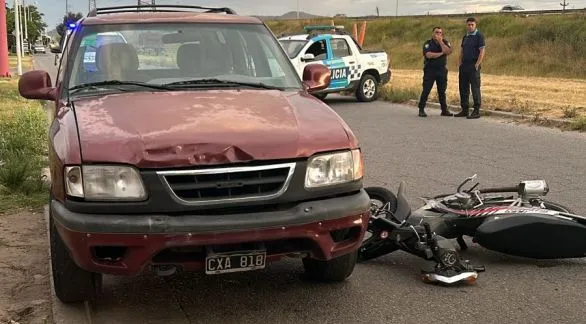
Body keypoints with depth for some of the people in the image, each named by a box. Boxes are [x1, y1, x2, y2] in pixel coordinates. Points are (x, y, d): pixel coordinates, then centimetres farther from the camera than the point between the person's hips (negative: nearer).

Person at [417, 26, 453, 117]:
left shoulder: (445, 42, 7)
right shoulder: (428, 43, -2)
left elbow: (448, 51, -12)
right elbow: (428, 55, -18)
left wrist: (440, 42, -14)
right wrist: (441, 53, -10)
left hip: (442, 70, 3)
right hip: (430, 70, -3)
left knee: (442, 91, 8)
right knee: (426, 90, -4)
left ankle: (444, 110, 13)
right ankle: (421, 110, 1)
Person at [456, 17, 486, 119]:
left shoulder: (479, 36, -6)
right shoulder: (465, 36, 16)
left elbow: (482, 52, -12)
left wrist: (477, 65, -17)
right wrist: (460, 63, 10)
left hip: (473, 66, -7)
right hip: (464, 65, 7)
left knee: (475, 88, -4)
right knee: (463, 88, 10)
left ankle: (476, 111, 0)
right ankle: (464, 110, 19)